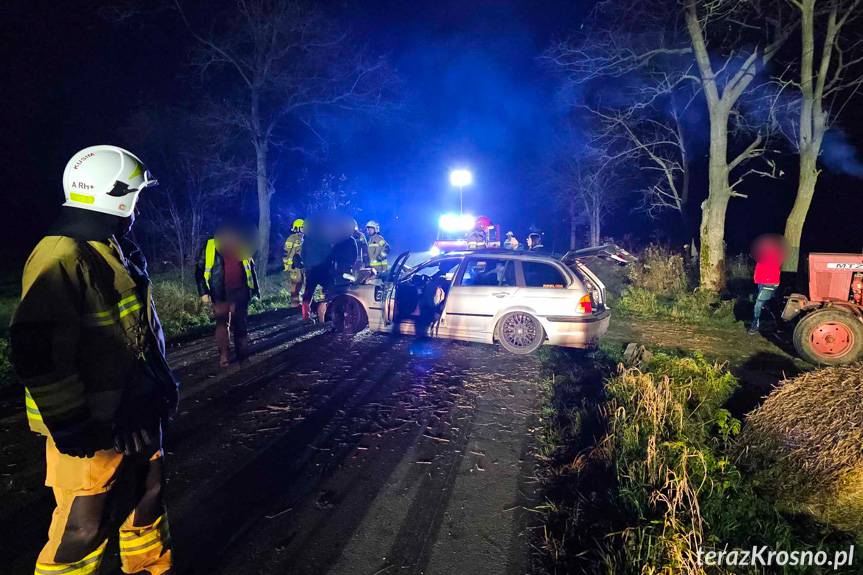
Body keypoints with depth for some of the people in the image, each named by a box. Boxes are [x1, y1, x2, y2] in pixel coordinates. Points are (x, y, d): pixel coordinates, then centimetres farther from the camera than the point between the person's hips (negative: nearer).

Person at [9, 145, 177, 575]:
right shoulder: (63, 257, -20)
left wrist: (163, 380, 21)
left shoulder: (118, 252, 13)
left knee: (146, 504, 22)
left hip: (137, 417, 10)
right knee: (83, 530, 4)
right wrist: (68, 423, -21)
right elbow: (38, 351, -24)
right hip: (94, 431, -9)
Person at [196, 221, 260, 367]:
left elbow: (251, 268, 16)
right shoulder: (209, 247, -2)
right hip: (220, 294, -2)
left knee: (241, 324, 9)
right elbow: (200, 270, 0)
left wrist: (255, 288, 14)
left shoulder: (242, 245, 7)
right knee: (222, 324, -2)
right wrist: (203, 292, -7)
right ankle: (224, 356, 5)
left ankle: (242, 355, 20)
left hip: (240, 292, 2)